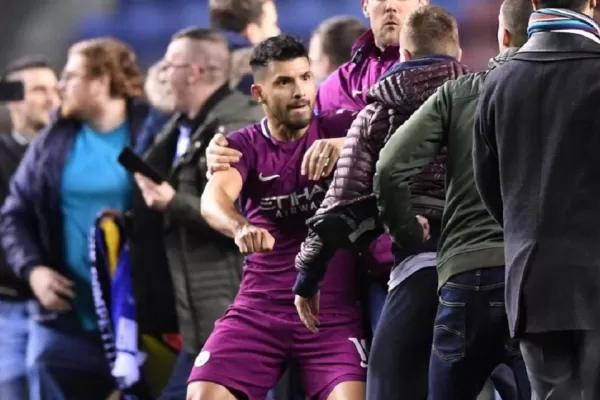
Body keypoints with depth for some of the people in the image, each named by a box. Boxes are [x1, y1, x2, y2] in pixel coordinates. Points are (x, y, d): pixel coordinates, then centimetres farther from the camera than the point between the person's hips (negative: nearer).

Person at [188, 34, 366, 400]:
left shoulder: (337, 129, 1)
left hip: (333, 311, -1)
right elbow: (214, 199, -17)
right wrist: (241, 228, -40)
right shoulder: (244, 145, 3)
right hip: (258, 308, 1)